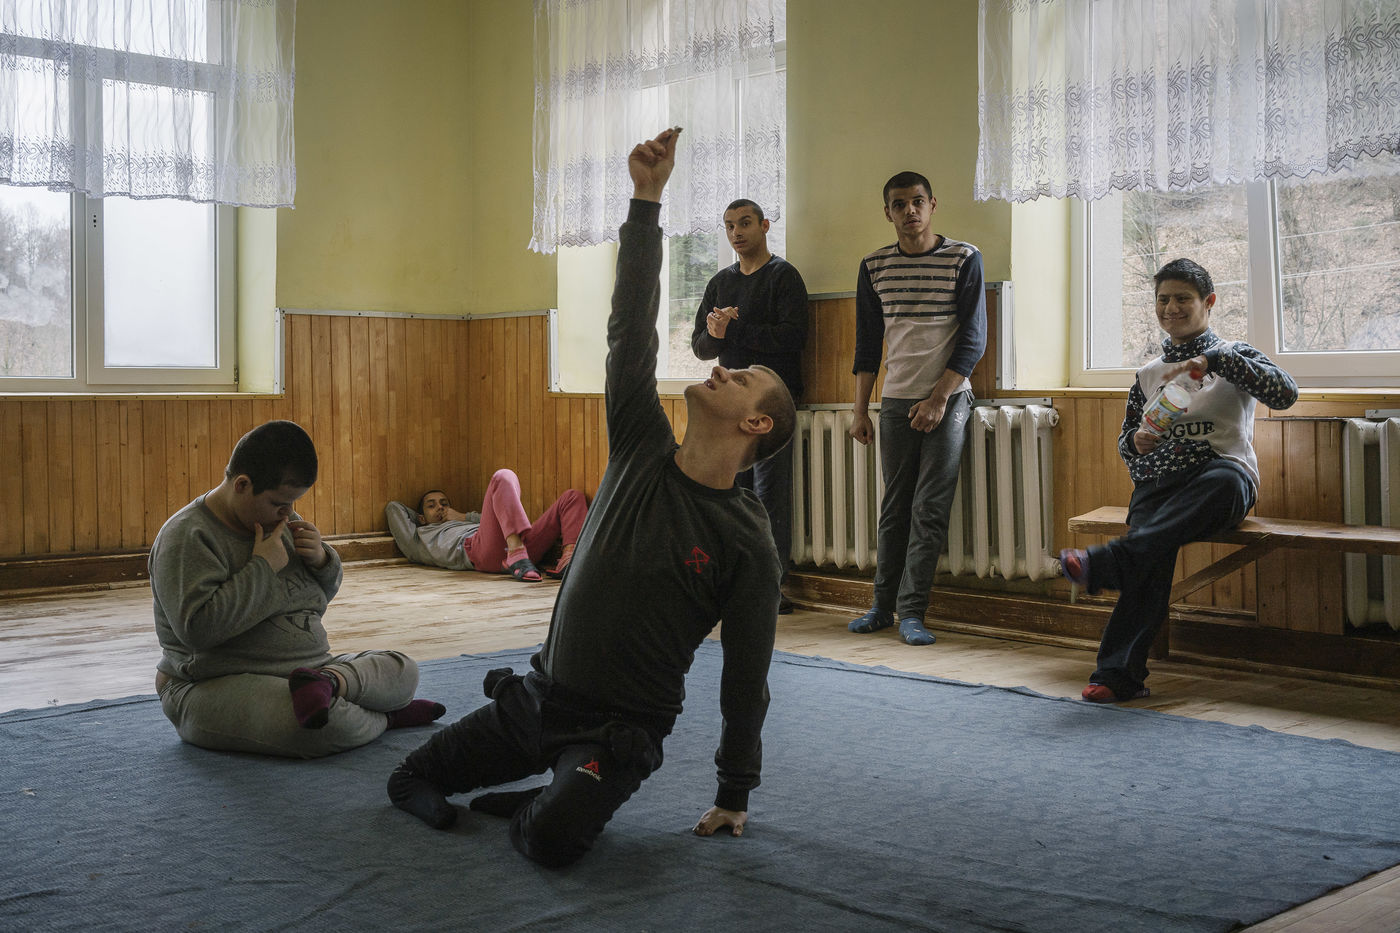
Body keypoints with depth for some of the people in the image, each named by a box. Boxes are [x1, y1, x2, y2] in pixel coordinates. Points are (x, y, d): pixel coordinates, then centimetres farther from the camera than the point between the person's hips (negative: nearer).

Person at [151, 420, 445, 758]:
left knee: (404, 669, -3)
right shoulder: (187, 536, -12)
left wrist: (322, 559, -1)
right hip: (220, 688, -9)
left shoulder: (278, 520, 13)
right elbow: (197, 626, -27)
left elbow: (322, 595, 23)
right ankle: (386, 718, -7)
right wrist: (262, 567, -19)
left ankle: (329, 681, -29)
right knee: (332, 726, -37)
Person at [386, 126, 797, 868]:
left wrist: (735, 795, -3)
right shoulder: (643, 452, -2)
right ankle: (558, 788, 22)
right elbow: (631, 326, -9)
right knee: (410, 781, 7)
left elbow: (746, 677, -7)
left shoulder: (746, 544, -13)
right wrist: (647, 201, -15)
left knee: (552, 839, -30)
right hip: (539, 695, 5)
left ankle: (553, 802, 2)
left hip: (620, 729, -5)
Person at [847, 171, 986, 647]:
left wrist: (938, 398, -12)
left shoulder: (964, 259, -2)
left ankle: (911, 611, -1)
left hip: (947, 398, -3)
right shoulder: (874, 266, 7)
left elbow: (973, 339, -5)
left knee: (929, 510, -5)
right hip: (896, 400, 3)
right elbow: (868, 344, 11)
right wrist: (860, 410, 7)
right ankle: (883, 604, 15)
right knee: (894, 508, 5)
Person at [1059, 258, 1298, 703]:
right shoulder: (1148, 374, 24)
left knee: (1226, 478, -41)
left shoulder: (1234, 356, 13)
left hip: (1220, 474, -2)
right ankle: (1119, 673, -37)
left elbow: (1285, 392, -6)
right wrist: (1137, 442, 2)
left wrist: (1213, 360, -15)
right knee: (1154, 554, -30)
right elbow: (1125, 442, 28)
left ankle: (1108, 560, -51)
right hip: (1158, 483, 2)